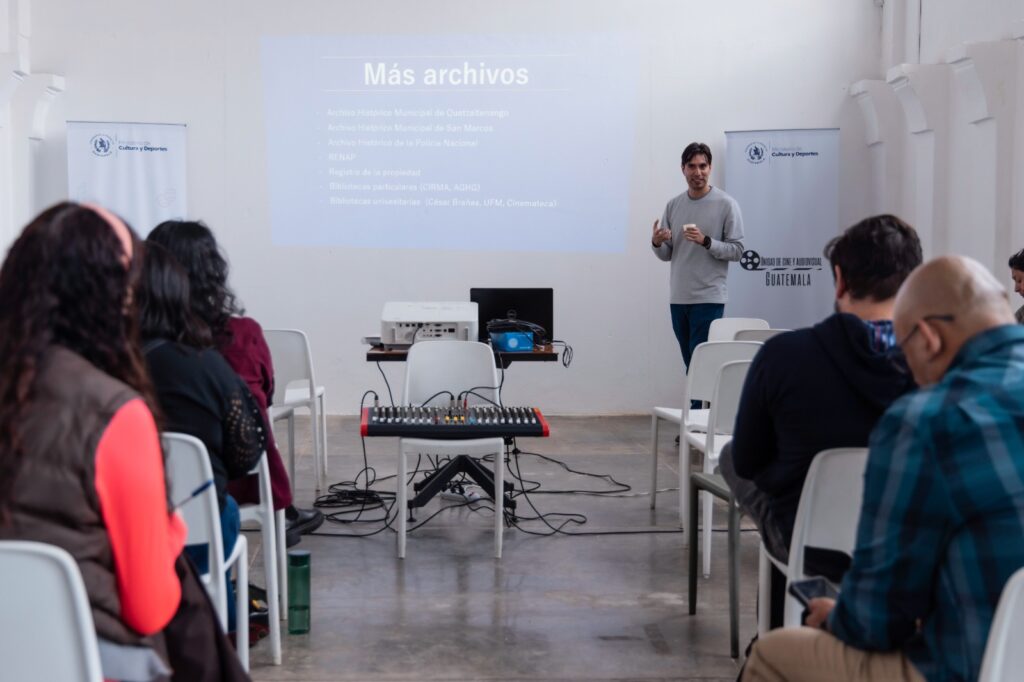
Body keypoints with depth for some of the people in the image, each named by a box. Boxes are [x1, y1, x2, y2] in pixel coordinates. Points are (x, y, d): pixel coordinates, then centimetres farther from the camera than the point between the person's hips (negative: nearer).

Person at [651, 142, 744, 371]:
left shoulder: (726, 204, -4)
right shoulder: (673, 205, 10)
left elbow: (737, 250, -7)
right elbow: (666, 255, 13)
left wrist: (706, 241, -21)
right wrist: (657, 243, -9)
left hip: (709, 298, -5)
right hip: (678, 298, 6)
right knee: (690, 362, 11)